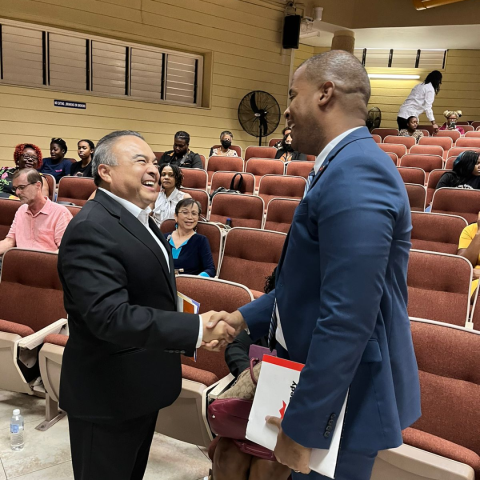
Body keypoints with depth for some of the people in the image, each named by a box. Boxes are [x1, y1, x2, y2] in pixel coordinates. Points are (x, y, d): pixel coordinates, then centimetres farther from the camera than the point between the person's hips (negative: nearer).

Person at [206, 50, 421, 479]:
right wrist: (245, 318, 7)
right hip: (321, 377, 9)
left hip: (341, 394, -9)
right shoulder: (346, 166, 8)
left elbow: (347, 321, -29)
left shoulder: (354, 174, -25)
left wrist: (302, 426, -21)